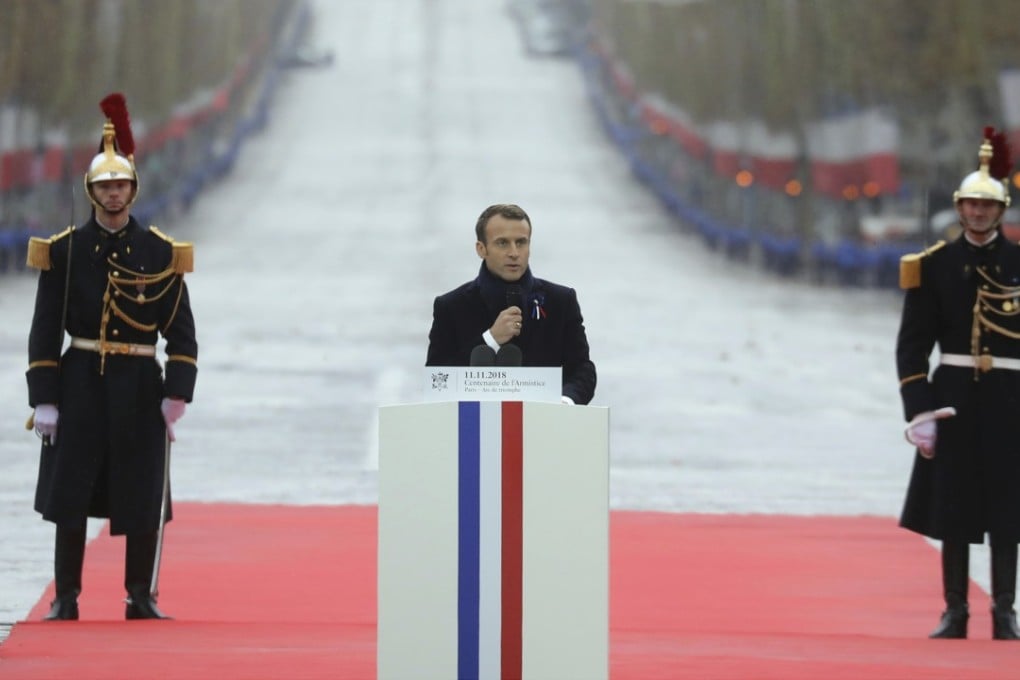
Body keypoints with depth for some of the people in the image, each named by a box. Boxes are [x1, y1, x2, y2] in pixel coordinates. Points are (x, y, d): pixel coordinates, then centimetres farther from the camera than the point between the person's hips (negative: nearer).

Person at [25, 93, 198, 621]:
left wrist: (176, 395, -7)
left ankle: (141, 598, 12)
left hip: (139, 388, 1)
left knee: (143, 498, 2)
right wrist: (44, 399, -5)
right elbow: (45, 331, 1)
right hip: (80, 385, 0)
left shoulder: (161, 254, 3)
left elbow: (182, 333, 3)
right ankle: (66, 599, 8)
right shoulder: (65, 251, 2)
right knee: (69, 495, 0)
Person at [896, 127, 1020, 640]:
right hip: (953, 396, 0)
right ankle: (955, 613, 9)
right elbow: (913, 344, 1)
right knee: (952, 508, 2)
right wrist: (920, 411, -8)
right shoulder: (934, 265, 1)